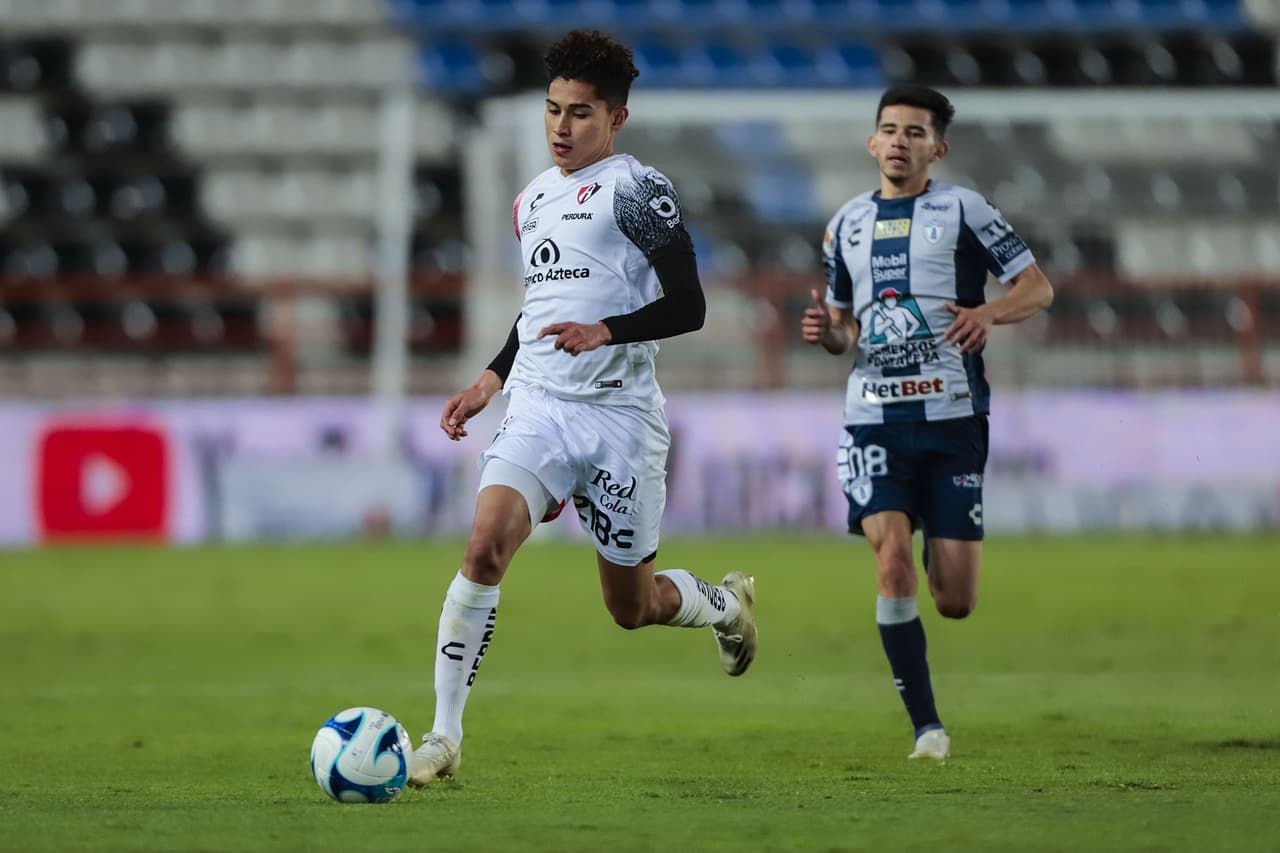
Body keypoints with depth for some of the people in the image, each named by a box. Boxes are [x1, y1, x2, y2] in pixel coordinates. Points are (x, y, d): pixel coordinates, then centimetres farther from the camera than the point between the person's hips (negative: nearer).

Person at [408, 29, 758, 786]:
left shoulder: (637, 190, -6)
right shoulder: (534, 199, 16)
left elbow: (687, 307, -11)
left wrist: (607, 332, -26)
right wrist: (493, 379, 21)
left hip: (620, 416, -4)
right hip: (538, 407, 4)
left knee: (632, 605, 7)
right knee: (486, 546, -21)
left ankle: (726, 604, 42)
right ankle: (445, 736, -21)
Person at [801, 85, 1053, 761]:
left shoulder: (961, 210, 3)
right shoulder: (847, 224, 15)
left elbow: (1038, 287, 3)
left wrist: (990, 311, -18)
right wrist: (827, 333, 1)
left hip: (951, 417, -2)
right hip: (874, 418, 2)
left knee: (955, 602, -3)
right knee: (892, 559, -19)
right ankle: (926, 726, -11)